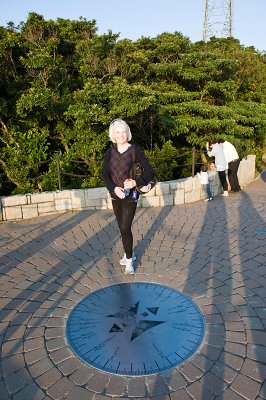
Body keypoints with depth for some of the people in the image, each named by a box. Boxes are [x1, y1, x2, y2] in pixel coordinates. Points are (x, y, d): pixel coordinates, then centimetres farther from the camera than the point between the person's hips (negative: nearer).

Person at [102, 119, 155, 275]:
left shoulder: (135, 151, -10)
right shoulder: (110, 153, 2)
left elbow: (149, 171, -11)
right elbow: (105, 174, -1)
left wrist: (136, 182, -25)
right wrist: (114, 188, -18)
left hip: (130, 195, -5)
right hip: (116, 195, 5)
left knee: (125, 228, -7)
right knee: (122, 227, 14)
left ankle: (129, 259, 12)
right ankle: (130, 253, 34)